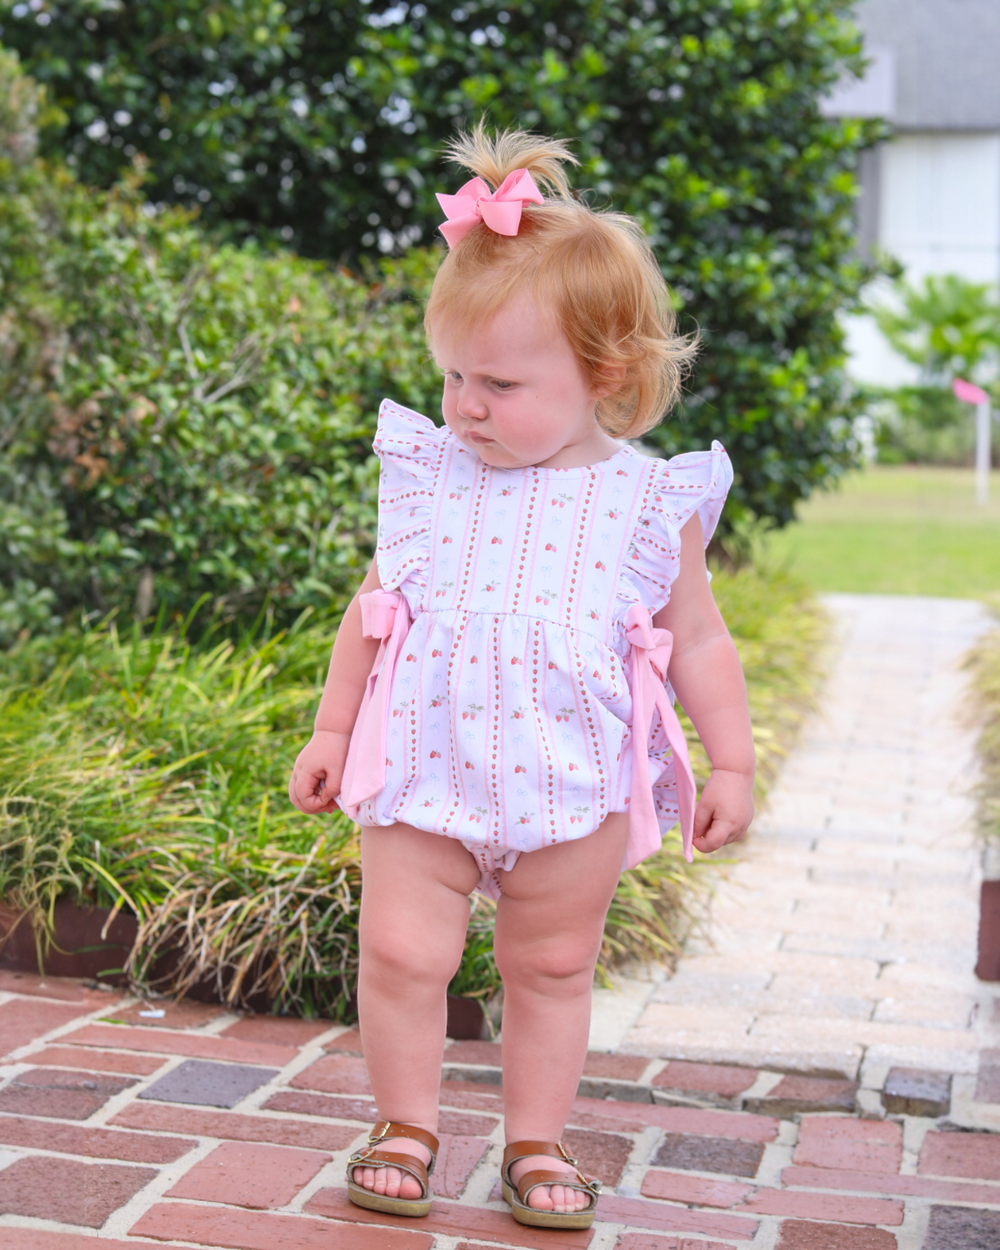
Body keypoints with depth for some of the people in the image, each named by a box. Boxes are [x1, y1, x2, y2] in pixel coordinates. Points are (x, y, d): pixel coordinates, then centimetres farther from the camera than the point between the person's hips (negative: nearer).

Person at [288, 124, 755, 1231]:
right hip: (427, 769, 1)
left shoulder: (649, 502, -4)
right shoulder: (427, 475, 1)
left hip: (574, 782, -1)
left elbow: (698, 642, 4)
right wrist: (332, 729, 13)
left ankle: (536, 1141, 29)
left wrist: (731, 765, 2)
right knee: (399, 952, -3)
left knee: (554, 969, 12)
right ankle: (406, 1126, 19)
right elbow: (372, 610, 11)